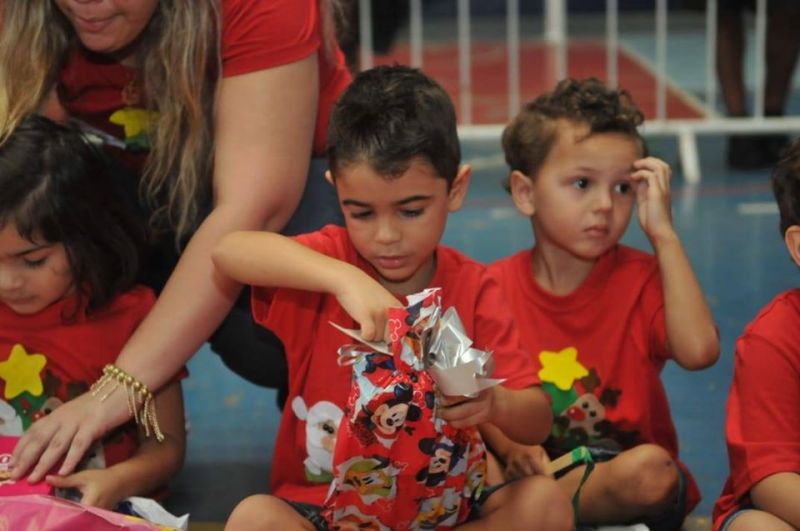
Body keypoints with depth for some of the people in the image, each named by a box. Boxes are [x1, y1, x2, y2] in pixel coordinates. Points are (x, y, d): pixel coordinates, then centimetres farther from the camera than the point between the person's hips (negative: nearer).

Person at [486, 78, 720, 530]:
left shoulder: (640, 277, -4)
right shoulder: (496, 286, 0)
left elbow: (698, 351, -24)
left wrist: (663, 234, -18)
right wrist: (508, 446, -21)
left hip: (627, 474, 1)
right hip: (533, 468, 0)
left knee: (650, 467, -35)